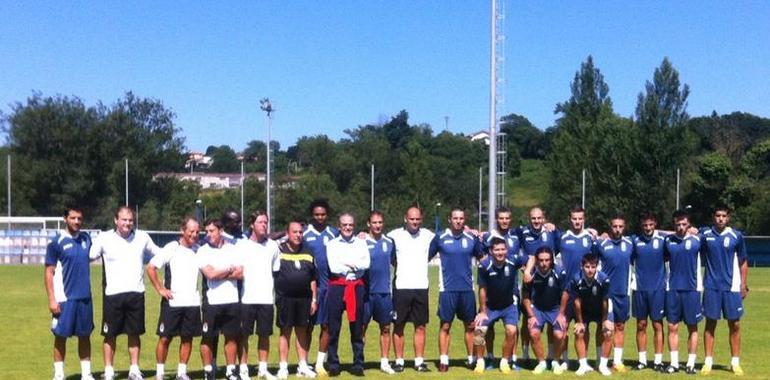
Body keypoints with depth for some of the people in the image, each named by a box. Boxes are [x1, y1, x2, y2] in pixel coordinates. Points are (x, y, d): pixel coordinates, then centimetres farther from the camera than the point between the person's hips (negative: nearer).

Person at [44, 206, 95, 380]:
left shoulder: (86, 238, 7)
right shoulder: (57, 242, -6)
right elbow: (49, 272, -6)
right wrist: (52, 299, -12)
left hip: (85, 297, 5)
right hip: (65, 298, -4)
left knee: (85, 336, 9)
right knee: (61, 336, 2)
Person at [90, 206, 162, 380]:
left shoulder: (142, 237, 3)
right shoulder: (104, 238, -4)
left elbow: (160, 254, 16)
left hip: (136, 293, 2)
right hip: (113, 294, -2)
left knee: (134, 333, 10)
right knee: (110, 335, 5)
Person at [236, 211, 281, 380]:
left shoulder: (273, 246, 9)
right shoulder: (241, 245, 0)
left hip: (267, 298, 3)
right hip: (246, 298, -3)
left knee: (265, 334, 8)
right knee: (244, 335, 2)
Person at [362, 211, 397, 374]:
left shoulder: (389, 242, 7)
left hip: (384, 292, 3)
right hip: (367, 292, -3)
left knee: (385, 328, 7)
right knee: (362, 327, 3)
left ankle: (384, 362, 16)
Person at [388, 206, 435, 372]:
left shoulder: (428, 235, 7)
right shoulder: (395, 235, -1)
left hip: (421, 287, 2)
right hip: (401, 287, -2)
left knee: (420, 326, 5)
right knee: (398, 326, 3)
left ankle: (419, 361, 12)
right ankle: (399, 361, 11)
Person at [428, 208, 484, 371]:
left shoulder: (472, 239, 6)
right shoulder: (440, 238, 1)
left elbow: (482, 259, 17)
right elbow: (426, 257, 8)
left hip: (467, 289, 2)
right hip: (447, 289, -2)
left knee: (470, 326, 7)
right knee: (445, 325, 1)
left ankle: (472, 359, 16)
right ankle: (443, 361, 6)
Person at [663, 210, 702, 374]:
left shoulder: (696, 240, -2)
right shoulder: (668, 241, 3)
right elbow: (664, 259, 15)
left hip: (692, 288, -1)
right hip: (672, 289, 2)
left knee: (692, 327, 5)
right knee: (672, 327, 2)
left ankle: (691, 363, 12)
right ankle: (674, 363, 10)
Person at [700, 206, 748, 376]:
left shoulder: (736, 236, 0)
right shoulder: (705, 234, 1)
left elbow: (743, 262, 6)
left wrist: (743, 285, 3)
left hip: (732, 287, 0)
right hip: (711, 286, 0)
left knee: (735, 325, 3)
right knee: (710, 324, 4)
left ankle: (735, 363, 13)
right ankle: (708, 362, 11)